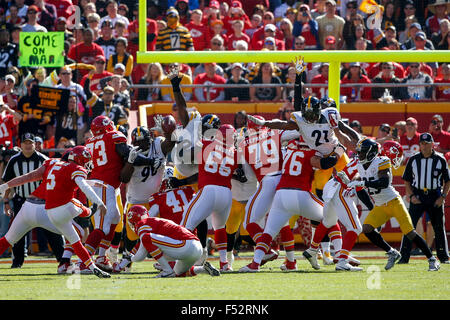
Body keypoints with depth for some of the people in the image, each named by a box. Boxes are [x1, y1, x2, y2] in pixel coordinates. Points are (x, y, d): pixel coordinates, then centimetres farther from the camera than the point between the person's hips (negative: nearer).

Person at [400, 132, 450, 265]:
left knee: (439, 227, 4)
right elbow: (407, 181, 9)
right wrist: (411, 196, -4)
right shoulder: (413, 160, 4)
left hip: (435, 196, 0)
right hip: (417, 195, 0)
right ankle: (404, 256, -6)